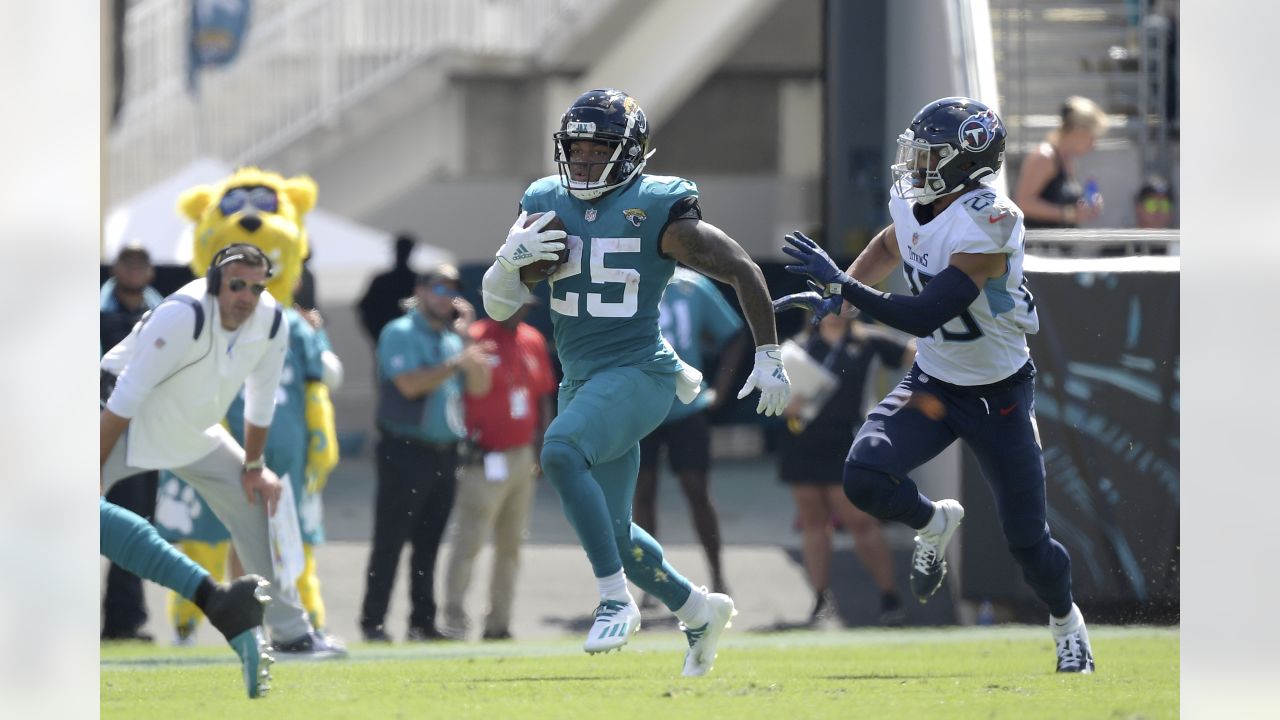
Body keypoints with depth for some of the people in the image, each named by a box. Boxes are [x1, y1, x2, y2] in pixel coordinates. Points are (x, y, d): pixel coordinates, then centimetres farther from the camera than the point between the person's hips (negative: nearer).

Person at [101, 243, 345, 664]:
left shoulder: (271, 323, -13)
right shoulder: (183, 315, -33)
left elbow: (261, 401, 3)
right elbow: (128, 394, -31)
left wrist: (254, 466, 8)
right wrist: (96, 469, -31)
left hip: (196, 434, 7)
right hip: (133, 425, -7)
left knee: (256, 505, 6)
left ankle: (290, 632, 17)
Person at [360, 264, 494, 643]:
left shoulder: (452, 338, 16)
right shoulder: (400, 333, -4)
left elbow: (478, 387, 10)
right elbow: (410, 384, -17)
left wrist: (467, 338, 1)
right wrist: (456, 364, -16)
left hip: (444, 453, 7)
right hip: (405, 451, -6)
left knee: (429, 544, 9)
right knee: (390, 540, -5)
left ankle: (423, 621, 13)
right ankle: (372, 622, -4)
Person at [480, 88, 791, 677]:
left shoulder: (659, 213, -10)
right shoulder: (546, 208, 6)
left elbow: (742, 271, -4)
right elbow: (497, 306, 6)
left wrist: (769, 357, -4)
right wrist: (511, 258, -15)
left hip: (638, 374, -7)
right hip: (581, 381, 7)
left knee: (561, 451, -33)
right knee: (611, 533, 12)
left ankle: (617, 600, -26)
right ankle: (699, 611, 35)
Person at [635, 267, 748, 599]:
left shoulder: (693, 287, -2)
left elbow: (733, 336, 8)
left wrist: (720, 389, 1)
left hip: (687, 407, 0)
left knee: (697, 491, 0)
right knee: (643, 492, 0)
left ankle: (718, 577, 11)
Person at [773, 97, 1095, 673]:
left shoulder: (987, 226, -31)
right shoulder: (913, 205, -8)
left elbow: (923, 315, -35)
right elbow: (889, 246, 18)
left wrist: (841, 284, -33)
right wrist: (836, 292, 2)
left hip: (998, 395, -5)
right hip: (933, 383, 5)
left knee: (1027, 540, 4)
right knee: (864, 477, -19)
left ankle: (1067, 625, 34)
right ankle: (933, 524, 14)